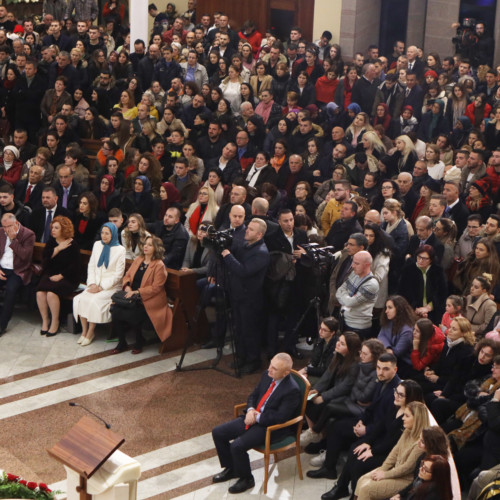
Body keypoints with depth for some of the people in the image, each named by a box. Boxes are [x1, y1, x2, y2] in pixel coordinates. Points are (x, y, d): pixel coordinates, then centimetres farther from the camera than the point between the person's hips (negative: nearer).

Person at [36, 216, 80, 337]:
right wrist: (58, 249, -9)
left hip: (67, 278, -5)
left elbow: (74, 265, -8)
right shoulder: (51, 243, 12)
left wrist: (60, 276, -14)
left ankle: (55, 322, -10)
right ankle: (45, 321, -6)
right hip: (50, 275, 5)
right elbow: (45, 261, -1)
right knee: (40, 292, -23)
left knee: (51, 293, -29)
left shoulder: (72, 244, -3)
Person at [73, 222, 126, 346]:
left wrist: (101, 287, -13)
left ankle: (91, 332, -14)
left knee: (94, 300, -29)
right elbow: (91, 266, 13)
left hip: (110, 287, -5)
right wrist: (92, 284, -3)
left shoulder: (120, 250, -4)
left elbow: (118, 275, -8)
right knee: (80, 299, -22)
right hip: (95, 284, 5)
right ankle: (84, 330, -13)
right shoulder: (97, 245, 13)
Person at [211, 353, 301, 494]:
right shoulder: (267, 375, 0)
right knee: (218, 433, 3)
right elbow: (253, 395, 13)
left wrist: (257, 417, -17)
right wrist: (250, 410, -7)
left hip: (271, 427, -8)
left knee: (237, 446, -25)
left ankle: (246, 479, 2)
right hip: (254, 417, 9)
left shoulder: (292, 390, -24)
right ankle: (230, 469, 23)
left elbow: (280, 417, -24)